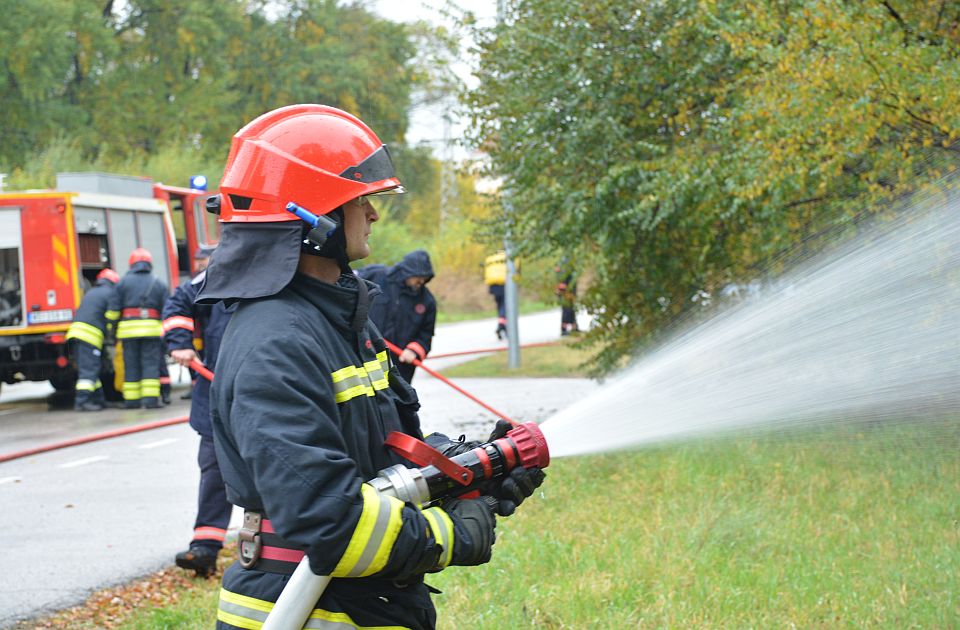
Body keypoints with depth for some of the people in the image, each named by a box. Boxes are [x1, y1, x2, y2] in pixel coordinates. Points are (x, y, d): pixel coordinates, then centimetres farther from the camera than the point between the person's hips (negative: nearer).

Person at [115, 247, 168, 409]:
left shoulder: (124, 282, 6)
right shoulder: (159, 284, 9)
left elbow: (116, 309, 5)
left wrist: (114, 333, 11)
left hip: (128, 328, 0)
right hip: (152, 328, 0)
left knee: (131, 365, 7)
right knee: (151, 363, 0)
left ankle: (132, 400, 9)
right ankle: (151, 399, -9)